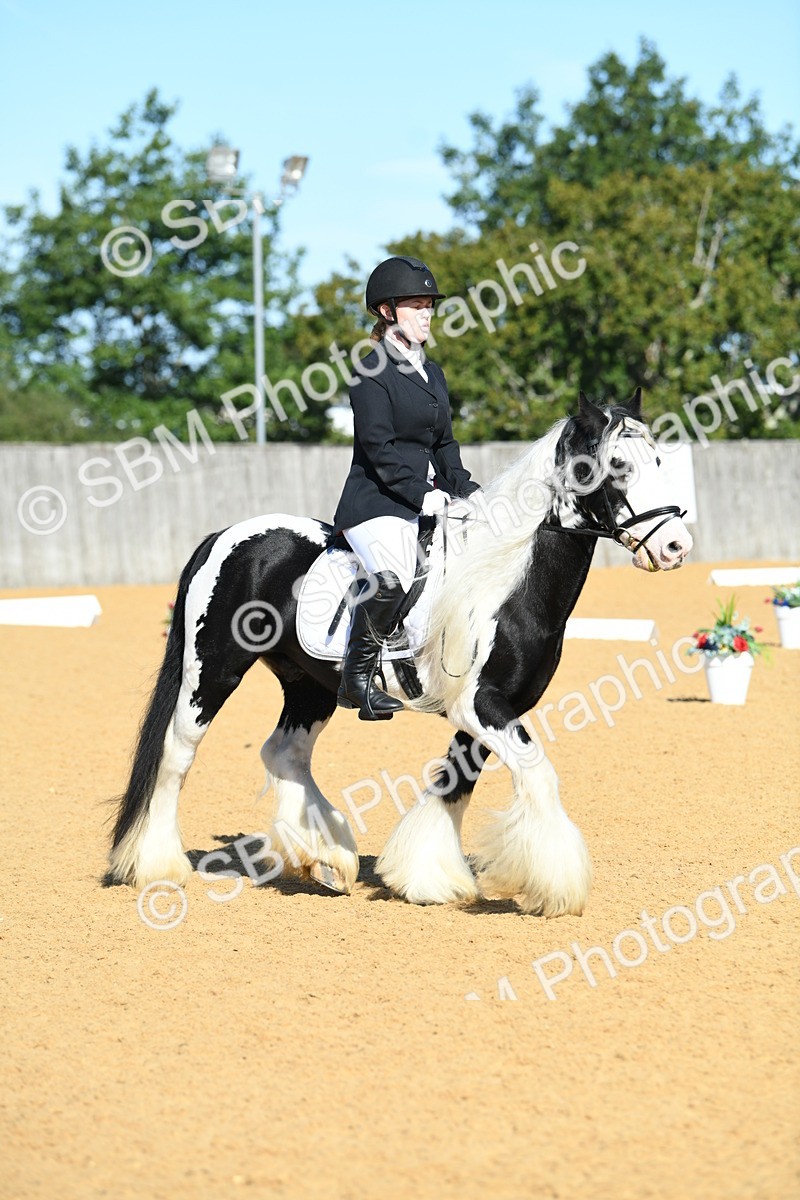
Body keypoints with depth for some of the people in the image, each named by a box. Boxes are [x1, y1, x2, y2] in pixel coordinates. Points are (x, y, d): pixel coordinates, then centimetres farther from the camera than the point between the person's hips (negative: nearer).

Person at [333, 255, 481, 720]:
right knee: (392, 580, -33)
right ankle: (357, 676, -19)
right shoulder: (373, 373, -8)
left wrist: (466, 489, 6)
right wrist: (423, 495, -20)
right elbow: (378, 448, -15)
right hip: (376, 502, -9)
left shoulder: (433, 374, 18)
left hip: (426, 500, 9)